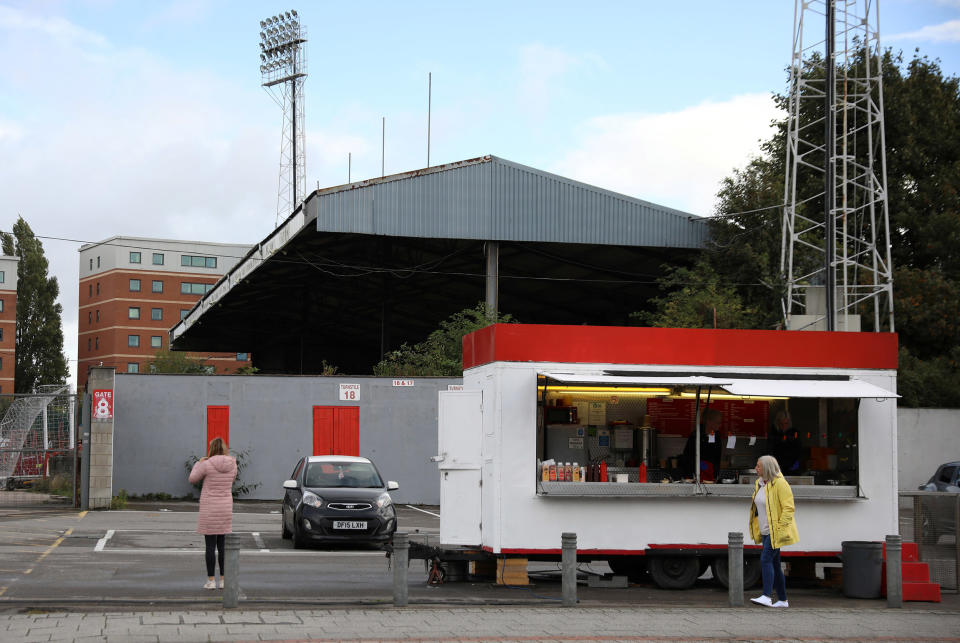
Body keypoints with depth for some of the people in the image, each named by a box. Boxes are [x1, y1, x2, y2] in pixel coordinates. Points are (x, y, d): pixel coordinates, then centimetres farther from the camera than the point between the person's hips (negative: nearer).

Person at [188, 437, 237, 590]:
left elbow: (192, 479, 2)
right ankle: (223, 580, 10)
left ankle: (210, 581, 2)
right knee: (222, 546, 10)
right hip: (226, 508, 4)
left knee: (210, 546, 1)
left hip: (209, 509, -3)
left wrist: (199, 463, 16)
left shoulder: (207, 465, -13)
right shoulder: (232, 465, -1)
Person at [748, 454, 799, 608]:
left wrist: (780, 528, -22)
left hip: (776, 531, -9)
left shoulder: (780, 484, -15)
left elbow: (788, 508, -17)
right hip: (766, 531, 9)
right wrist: (757, 529, 21)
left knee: (766, 559, -18)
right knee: (774, 564, 10)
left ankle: (766, 596, -22)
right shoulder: (760, 483, 12)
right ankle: (782, 600, 17)